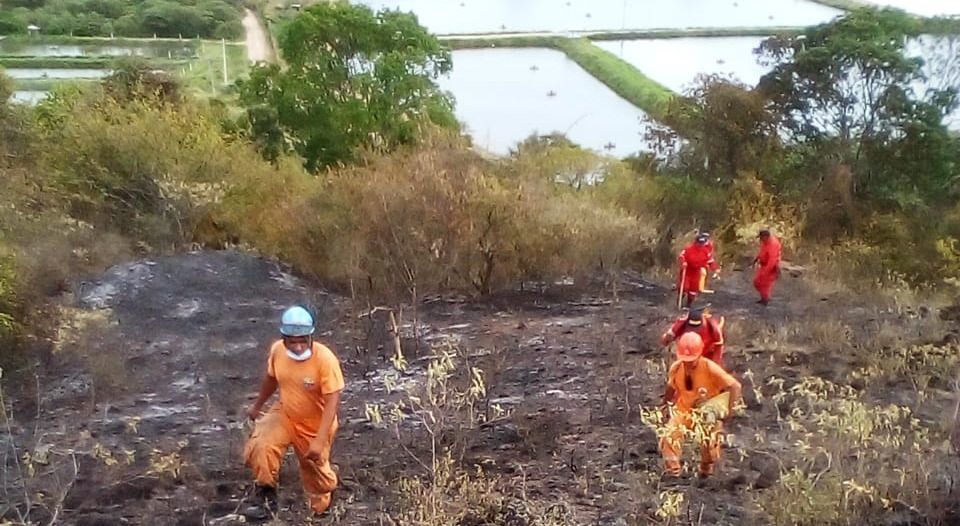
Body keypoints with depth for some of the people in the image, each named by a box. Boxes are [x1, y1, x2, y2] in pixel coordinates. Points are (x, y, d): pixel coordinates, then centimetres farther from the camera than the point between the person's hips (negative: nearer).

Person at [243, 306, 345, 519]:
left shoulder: (325, 359, -31)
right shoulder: (277, 350, -17)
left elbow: (332, 401, -30)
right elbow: (271, 378, 5)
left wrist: (320, 440, -36)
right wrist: (257, 405, 20)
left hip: (316, 424, -3)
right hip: (285, 414, 3)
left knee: (315, 468, 14)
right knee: (259, 448, -23)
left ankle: (320, 506, 48)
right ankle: (267, 496, -1)